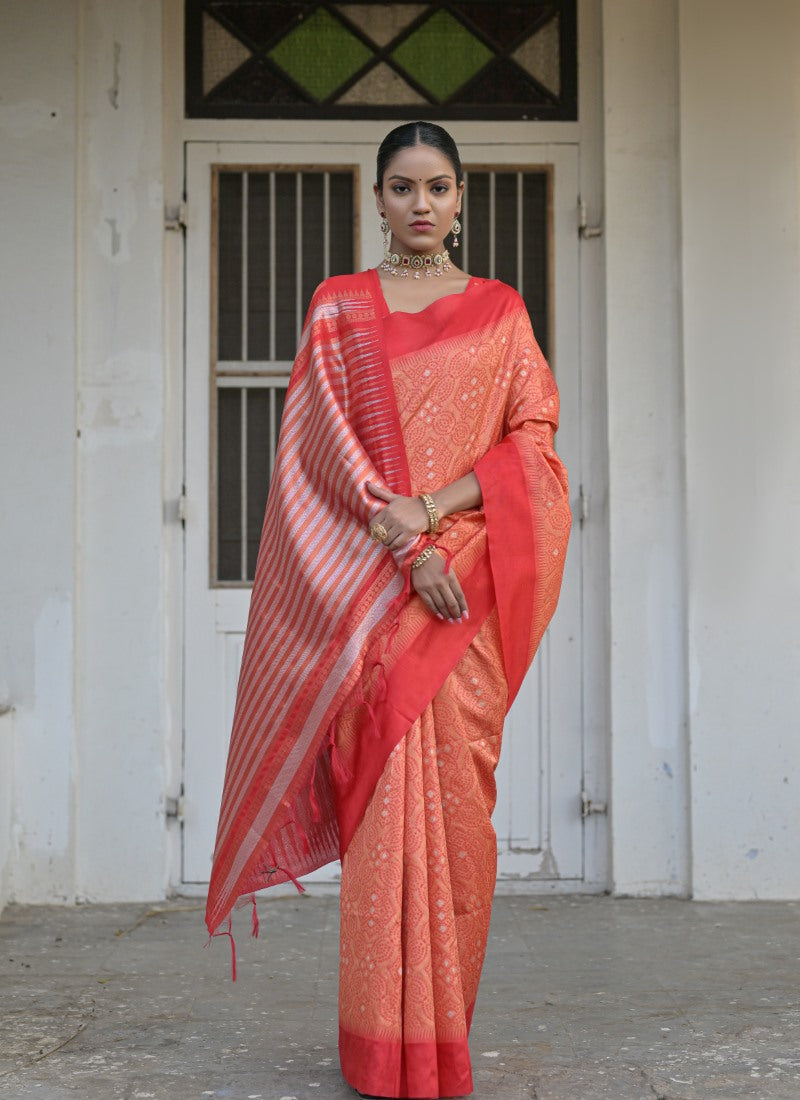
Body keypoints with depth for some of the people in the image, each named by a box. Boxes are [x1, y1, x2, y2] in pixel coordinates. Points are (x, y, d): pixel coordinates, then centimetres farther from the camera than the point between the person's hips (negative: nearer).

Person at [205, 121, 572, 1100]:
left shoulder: (500, 310, 13)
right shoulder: (339, 307, 10)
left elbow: (534, 439, 4)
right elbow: (329, 443, 0)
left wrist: (432, 506, -11)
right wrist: (404, 545, -12)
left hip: (467, 584, 1)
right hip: (368, 583, -1)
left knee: (454, 796, -1)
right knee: (388, 797, -5)